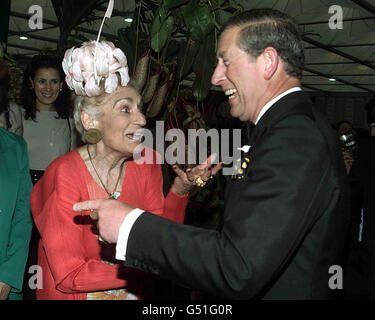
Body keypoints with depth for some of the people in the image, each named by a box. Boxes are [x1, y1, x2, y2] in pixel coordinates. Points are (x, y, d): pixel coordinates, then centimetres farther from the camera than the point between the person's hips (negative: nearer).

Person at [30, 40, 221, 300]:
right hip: (75, 295, -4)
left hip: (134, 293, 5)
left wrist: (180, 189, -24)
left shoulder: (146, 163, -9)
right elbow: (68, 276, -22)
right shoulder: (65, 174, -23)